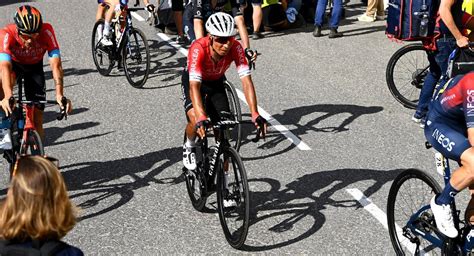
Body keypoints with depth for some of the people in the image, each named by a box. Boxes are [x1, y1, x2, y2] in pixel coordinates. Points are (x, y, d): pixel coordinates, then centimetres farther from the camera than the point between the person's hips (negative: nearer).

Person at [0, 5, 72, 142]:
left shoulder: (46, 31, -35)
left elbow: (56, 64, -39)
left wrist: (59, 95, -52)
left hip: (35, 66, 1)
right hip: (14, 63, -1)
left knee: (37, 118, -7)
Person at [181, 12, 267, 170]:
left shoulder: (235, 48, -32)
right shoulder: (199, 49, -40)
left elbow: (246, 81, -35)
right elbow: (195, 86, -47)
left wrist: (255, 114, -47)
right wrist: (201, 118, -61)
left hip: (217, 82, 3)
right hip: (193, 80, -3)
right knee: (195, 120, -28)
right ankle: (189, 148, 7)